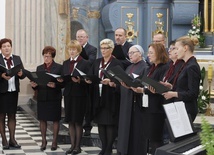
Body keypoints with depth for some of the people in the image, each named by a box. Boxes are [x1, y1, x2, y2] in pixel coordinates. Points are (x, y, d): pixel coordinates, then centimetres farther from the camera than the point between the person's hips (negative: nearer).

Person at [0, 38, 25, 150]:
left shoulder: (17, 59, 9)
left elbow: (23, 74, 6)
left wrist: (21, 74, -15)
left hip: (13, 91, 4)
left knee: (12, 115, 9)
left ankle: (12, 139, 15)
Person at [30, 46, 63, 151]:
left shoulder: (59, 67, -1)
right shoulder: (39, 68, 11)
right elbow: (37, 83, 11)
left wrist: (55, 85, -23)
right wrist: (34, 85, -10)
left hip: (54, 98, -3)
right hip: (42, 97, 3)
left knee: (55, 120, 4)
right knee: (42, 119, 6)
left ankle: (54, 141, 14)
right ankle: (44, 141, 18)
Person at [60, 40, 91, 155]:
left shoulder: (85, 63, -4)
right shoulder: (65, 63, 12)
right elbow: (63, 79, 14)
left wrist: (79, 80, -25)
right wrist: (60, 80, -7)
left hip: (80, 95, -5)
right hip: (68, 94, 5)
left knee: (78, 121, 1)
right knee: (70, 121, 8)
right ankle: (72, 145, 16)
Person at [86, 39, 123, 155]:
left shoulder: (117, 64, -6)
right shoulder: (97, 62, 12)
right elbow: (91, 77, 10)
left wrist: (110, 82, -27)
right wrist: (89, 80, -11)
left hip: (110, 99, -6)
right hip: (98, 98, 6)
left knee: (110, 124, -1)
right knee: (100, 123, 8)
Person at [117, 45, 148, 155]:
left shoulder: (145, 67, -9)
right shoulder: (129, 67, 19)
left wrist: (130, 86, -31)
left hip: (137, 104, -8)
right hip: (126, 103, 8)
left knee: (136, 131, -3)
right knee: (126, 130, 10)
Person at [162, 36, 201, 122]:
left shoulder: (192, 67, -16)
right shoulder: (186, 65, 14)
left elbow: (192, 93, -20)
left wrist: (173, 94, -19)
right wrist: (171, 86, 7)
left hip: (187, 111, -9)